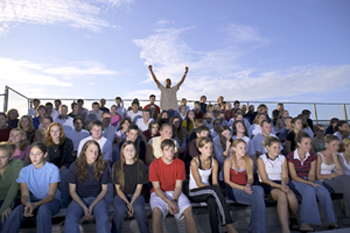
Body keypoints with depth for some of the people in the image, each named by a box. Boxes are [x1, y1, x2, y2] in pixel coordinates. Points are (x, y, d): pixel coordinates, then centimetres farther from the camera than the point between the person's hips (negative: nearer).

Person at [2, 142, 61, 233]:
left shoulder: (53, 169, -13)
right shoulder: (25, 171, -2)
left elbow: (51, 195, -13)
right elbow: (25, 195, -9)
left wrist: (36, 204, -31)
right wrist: (28, 204, -33)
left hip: (51, 201, -3)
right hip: (33, 202, 3)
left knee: (43, 208, -36)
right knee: (17, 211, -29)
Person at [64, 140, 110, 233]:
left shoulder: (103, 167, -5)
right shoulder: (75, 166, -6)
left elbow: (104, 189, 2)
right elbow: (72, 191, -1)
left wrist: (92, 206, -10)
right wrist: (84, 208, -13)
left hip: (97, 198, 0)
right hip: (79, 199, 1)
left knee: (104, 220, -31)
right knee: (70, 220, -31)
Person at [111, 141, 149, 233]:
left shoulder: (141, 166, -5)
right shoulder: (117, 166, -5)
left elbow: (139, 188, -2)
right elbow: (118, 189, -2)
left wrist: (132, 203, -17)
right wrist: (127, 203, -16)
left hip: (136, 195, 0)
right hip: (121, 195, 0)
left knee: (138, 209, -32)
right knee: (121, 210, -32)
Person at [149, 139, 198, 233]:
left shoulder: (180, 163, -3)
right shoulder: (154, 165, -9)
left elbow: (178, 186, -3)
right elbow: (157, 188, -9)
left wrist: (174, 201, -20)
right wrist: (168, 202, -23)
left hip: (175, 193, 2)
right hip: (159, 194, -2)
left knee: (188, 209, -25)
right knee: (156, 210, -34)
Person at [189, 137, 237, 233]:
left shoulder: (214, 162, 1)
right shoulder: (194, 162, -14)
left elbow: (215, 182, -2)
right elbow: (198, 183, -16)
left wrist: (215, 192, -23)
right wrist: (214, 189, -25)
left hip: (208, 191, 4)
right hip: (194, 192, -4)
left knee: (212, 200, -36)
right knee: (216, 189, -34)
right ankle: (228, 225, -35)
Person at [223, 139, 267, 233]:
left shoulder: (249, 161, 11)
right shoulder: (228, 161, -4)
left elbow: (250, 178, 12)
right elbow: (227, 181, -7)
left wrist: (248, 185, -13)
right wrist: (243, 188, -19)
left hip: (246, 188, 5)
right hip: (233, 190, -5)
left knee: (259, 189, -31)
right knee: (258, 198, -29)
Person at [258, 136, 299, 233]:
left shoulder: (283, 158, 13)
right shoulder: (261, 159, -1)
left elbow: (285, 177, 8)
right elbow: (264, 179, -7)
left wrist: (284, 184, -16)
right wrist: (279, 186, -20)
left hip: (281, 184, 4)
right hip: (267, 185, -4)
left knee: (291, 196, -30)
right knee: (282, 195, -35)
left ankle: (293, 217, 0)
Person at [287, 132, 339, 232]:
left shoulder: (312, 156, 3)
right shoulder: (290, 157, -11)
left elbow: (311, 174, 1)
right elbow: (294, 177, -13)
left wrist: (312, 183, -20)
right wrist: (310, 184, -22)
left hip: (309, 181, 4)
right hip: (296, 182, -4)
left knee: (324, 192, -25)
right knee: (310, 190, -34)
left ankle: (332, 221, -11)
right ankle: (305, 223, -31)